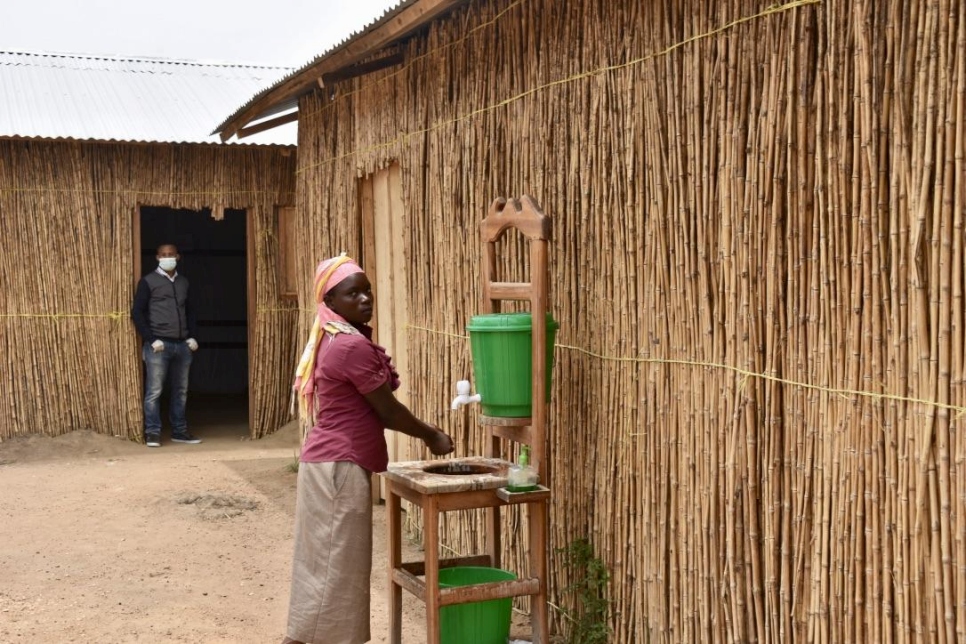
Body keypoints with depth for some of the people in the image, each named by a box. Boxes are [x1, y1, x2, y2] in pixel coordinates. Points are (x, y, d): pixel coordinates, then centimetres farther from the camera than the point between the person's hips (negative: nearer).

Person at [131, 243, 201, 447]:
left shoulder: (183, 282, 14)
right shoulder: (148, 281, -1)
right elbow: (137, 312, -5)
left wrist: (191, 336, 9)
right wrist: (151, 339, -12)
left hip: (182, 345, 5)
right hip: (158, 344, -5)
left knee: (181, 391, 9)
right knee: (154, 391, -4)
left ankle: (179, 431, 17)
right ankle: (152, 433, 2)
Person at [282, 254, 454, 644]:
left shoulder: (337, 340, 13)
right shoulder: (352, 346, -18)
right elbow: (386, 409, -12)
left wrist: (423, 432, 14)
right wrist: (431, 436, 2)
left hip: (331, 464, 10)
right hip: (340, 468, -10)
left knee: (326, 563, 15)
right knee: (336, 565, -3)